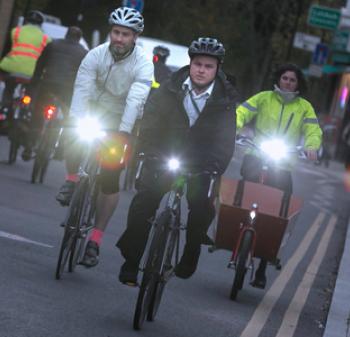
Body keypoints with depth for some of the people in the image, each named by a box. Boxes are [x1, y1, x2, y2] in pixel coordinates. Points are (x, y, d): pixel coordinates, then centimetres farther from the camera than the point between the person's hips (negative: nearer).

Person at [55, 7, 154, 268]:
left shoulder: (143, 65, -22)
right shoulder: (96, 55, -16)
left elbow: (135, 100, -33)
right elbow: (82, 90, -25)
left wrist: (123, 134, -45)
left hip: (123, 124, -2)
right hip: (94, 116, 2)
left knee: (110, 180, -8)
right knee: (73, 145, -28)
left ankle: (96, 240, 0)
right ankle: (72, 179, 6)